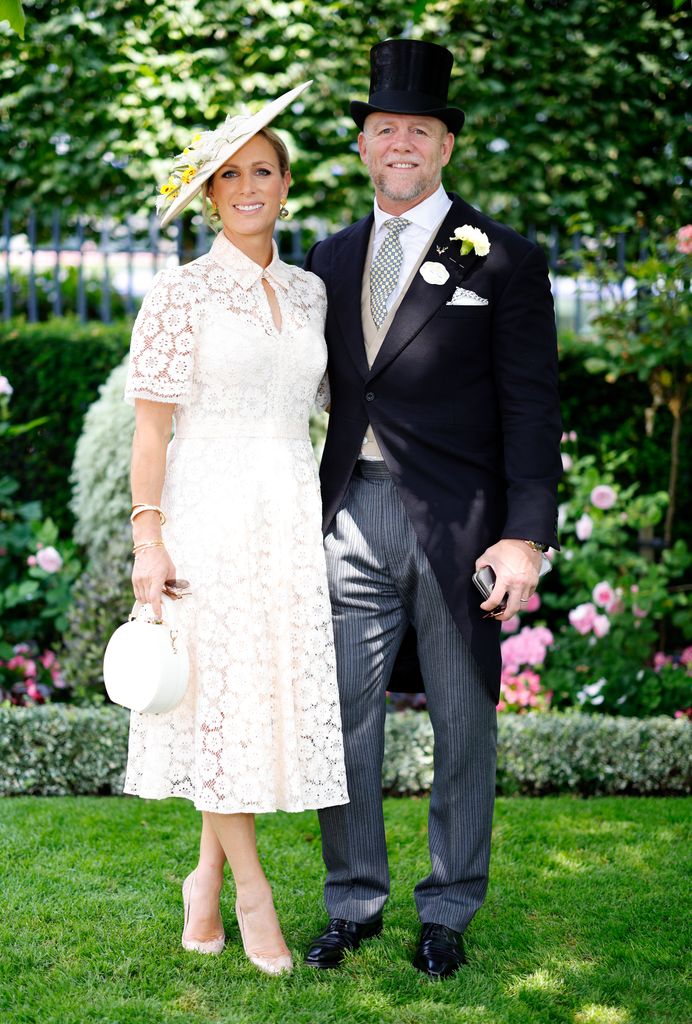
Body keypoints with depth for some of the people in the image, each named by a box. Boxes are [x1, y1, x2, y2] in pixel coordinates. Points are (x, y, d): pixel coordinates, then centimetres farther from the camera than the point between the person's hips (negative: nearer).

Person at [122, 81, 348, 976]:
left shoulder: (309, 291, 12)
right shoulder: (180, 294, -3)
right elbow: (151, 426, -6)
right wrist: (148, 539, -12)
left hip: (291, 515, 5)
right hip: (209, 510, -5)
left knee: (275, 696, 4)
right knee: (222, 698, -3)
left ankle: (205, 881, 19)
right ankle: (250, 888, 11)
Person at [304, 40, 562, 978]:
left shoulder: (503, 259, -1)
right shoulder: (332, 259, 13)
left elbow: (531, 407, -5)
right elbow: (321, 393, 15)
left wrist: (525, 537, -13)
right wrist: (305, 513, 9)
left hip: (457, 523, -3)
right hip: (352, 516, 4)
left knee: (463, 723, 7)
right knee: (346, 715, 7)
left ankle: (448, 912, 22)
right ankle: (355, 902, 22)